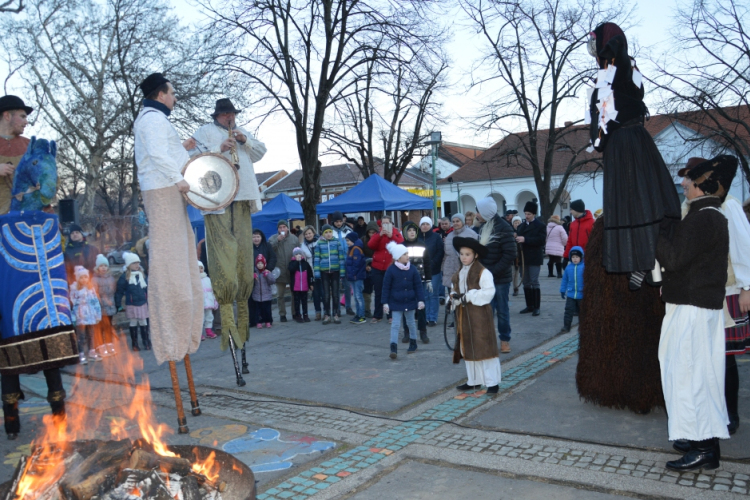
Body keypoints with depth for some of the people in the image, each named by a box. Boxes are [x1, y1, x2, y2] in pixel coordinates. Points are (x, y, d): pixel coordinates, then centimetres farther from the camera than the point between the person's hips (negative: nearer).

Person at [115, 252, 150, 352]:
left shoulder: (142, 275, 5)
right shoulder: (124, 277, -7)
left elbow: (147, 289, 9)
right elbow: (119, 291, -5)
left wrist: (150, 300, 8)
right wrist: (118, 304, -6)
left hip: (143, 304, 3)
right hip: (131, 305, -3)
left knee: (143, 323, 8)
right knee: (133, 324, 8)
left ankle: (146, 342, 15)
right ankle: (134, 344, 17)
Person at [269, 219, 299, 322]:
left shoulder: (294, 239, 6)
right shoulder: (273, 238, 2)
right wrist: (277, 240, -20)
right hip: (279, 271, -1)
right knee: (280, 295, 7)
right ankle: (282, 314, 17)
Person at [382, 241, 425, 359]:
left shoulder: (412, 269, -3)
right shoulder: (391, 270, -10)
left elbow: (418, 286, 1)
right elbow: (386, 287, -6)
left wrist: (421, 300, -4)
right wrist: (385, 303, -8)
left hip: (410, 301, 3)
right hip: (395, 302, -3)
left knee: (411, 322, 16)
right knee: (395, 324, -5)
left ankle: (413, 343, 33)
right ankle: (393, 348, -7)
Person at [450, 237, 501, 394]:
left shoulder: (483, 272, -11)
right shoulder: (459, 274, 12)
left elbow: (488, 292, -19)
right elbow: (454, 290, 18)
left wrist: (469, 296, -19)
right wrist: (455, 296, -5)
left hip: (480, 315, -7)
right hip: (463, 315, 8)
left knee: (484, 347, -4)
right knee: (468, 348, 13)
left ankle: (492, 382, 5)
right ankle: (474, 381, 25)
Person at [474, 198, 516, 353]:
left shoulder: (504, 228, -13)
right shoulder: (482, 227, 8)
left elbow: (510, 255, -17)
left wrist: (493, 272, -20)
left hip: (500, 278, -5)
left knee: (502, 311, 7)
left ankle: (505, 339, 21)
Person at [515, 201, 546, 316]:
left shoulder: (540, 225, -6)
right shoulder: (521, 225, 13)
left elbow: (541, 240, -18)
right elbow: (519, 237, 16)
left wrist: (525, 239, -23)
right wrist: (516, 239, -9)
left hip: (534, 258, -6)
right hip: (524, 257, 6)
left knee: (534, 282, -5)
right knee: (526, 282, 9)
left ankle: (537, 307, 2)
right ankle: (529, 306, 18)